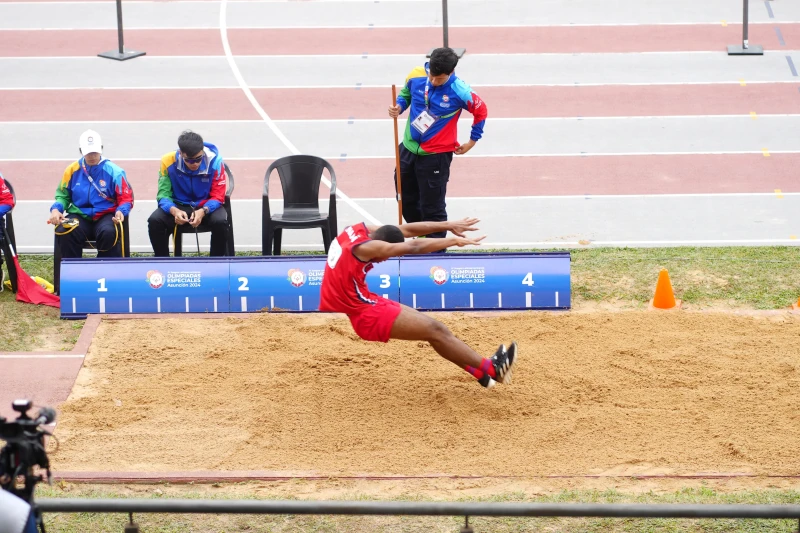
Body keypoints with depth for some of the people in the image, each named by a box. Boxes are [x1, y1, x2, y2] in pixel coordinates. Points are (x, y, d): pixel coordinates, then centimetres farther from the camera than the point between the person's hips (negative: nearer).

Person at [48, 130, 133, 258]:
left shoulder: (113, 171, 0)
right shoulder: (73, 170, 7)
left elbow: (126, 198, 2)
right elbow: (63, 195, 16)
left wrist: (121, 211, -20)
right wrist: (56, 209, -5)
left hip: (106, 216, -2)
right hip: (80, 216, 2)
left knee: (109, 233, -37)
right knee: (64, 232, -31)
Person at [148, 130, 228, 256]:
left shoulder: (214, 161, -19)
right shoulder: (168, 162, -18)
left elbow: (217, 196, -13)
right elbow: (163, 195, -13)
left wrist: (203, 211, -35)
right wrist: (174, 211, -36)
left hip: (206, 207, -1)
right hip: (178, 207, 1)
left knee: (220, 222, -33)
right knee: (154, 221, -27)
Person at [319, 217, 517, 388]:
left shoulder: (361, 230, -1)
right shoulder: (365, 247, -26)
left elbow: (407, 229, 0)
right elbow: (414, 247, -25)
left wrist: (449, 226, -4)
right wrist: (453, 241, -19)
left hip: (363, 302, 10)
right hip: (365, 314, -10)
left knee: (432, 327, 11)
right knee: (434, 330, -8)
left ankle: (482, 371, 13)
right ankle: (492, 369, -5)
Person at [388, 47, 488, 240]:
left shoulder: (460, 92, -22)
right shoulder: (416, 75, -12)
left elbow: (481, 111, -4)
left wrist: (472, 141, 3)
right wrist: (398, 107, -11)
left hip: (436, 156, -6)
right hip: (409, 148, 6)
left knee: (432, 208, 1)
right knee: (406, 200, 21)